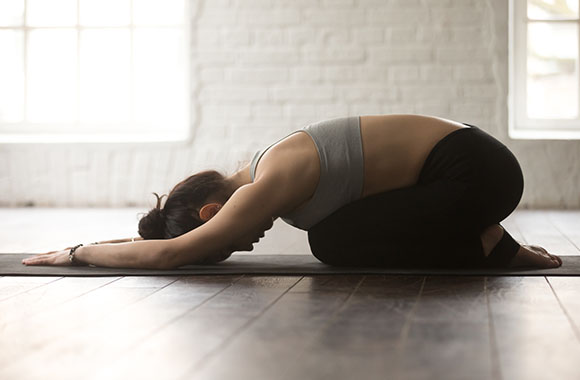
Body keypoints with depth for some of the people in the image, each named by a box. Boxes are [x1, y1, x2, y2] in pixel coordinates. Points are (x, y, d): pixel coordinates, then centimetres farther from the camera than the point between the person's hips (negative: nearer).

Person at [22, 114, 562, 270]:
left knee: (333, 242, -11)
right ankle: (482, 235, 12)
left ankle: (489, 246, -3)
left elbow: (168, 253, -20)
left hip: (474, 170, -9)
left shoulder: (266, 190, -20)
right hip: (459, 156, 9)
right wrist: (102, 242, 21)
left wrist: (77, 252, -9)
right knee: (336, 232, 12)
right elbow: (169, 229, 24)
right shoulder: (252, 176, 8)